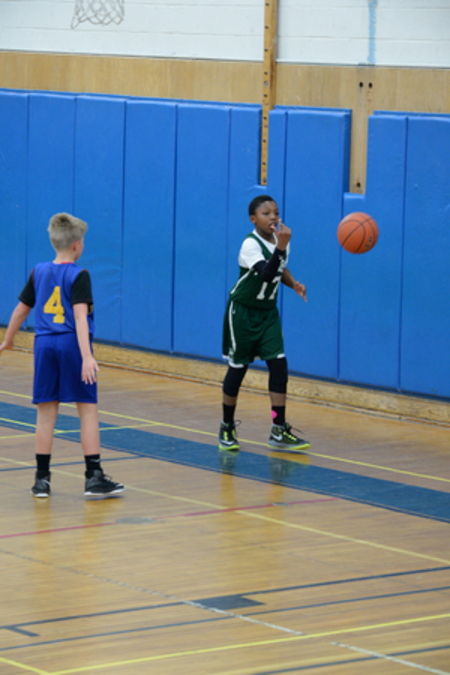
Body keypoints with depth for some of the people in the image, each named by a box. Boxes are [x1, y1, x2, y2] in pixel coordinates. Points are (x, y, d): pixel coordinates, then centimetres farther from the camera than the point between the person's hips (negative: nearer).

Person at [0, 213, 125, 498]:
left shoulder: (39, 272, 8)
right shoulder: (79, 276, -7)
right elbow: (80, 315, -17)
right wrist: (87, 356, -23)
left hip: (45, 345, 5)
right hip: (72, 344, -5)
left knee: (47, 412, 9)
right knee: (88, 410, 2)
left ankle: (42, 479, 10)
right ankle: (94, 477, 1)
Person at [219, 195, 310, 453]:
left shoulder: (281, 240, -1)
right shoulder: (251, 245, -23)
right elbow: (266, 274, -40)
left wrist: (294, 283, 0)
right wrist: (281, 246, -50)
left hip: (268, 313, 6)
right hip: (243, 312, -6)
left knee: (278, 363, -6)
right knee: (238, 367, 1)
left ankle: (279, 431, -5)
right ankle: (227, 428, 19)